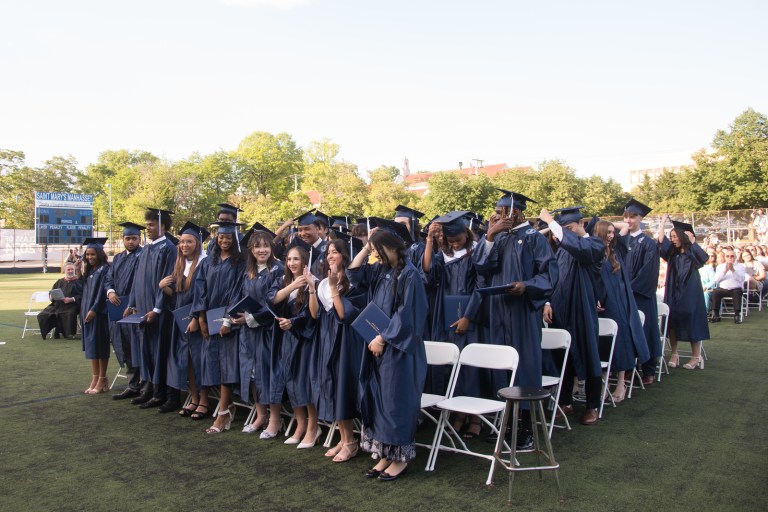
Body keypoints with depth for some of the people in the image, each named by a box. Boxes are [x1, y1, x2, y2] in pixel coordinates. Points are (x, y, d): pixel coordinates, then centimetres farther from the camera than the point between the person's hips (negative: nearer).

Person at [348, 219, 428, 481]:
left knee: (396, 402, 0)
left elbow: (407, 315, -18)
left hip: (398, 349, -8)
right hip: (378, 345, 8)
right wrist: (366, 247, 5)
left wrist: (383, 338, -15)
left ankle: (400, 458, 15)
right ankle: (385, 456, 22)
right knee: (378, 401, 11)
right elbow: (353, 274, 15)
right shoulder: (380, 270, 8)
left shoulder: (409, 274, -15)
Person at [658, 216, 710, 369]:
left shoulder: (692, 252, -1)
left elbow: (703, 258, -21)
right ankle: (674, 354, 10)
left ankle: (696, 356, 7)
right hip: (673, 292, 4)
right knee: (673, 322, 2)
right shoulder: (672, 252, 9)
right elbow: (661, 241, -5)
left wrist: (692, 240, -22)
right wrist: (663, 222, -3)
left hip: (690, 293, -4)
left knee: (691, 323, -1)